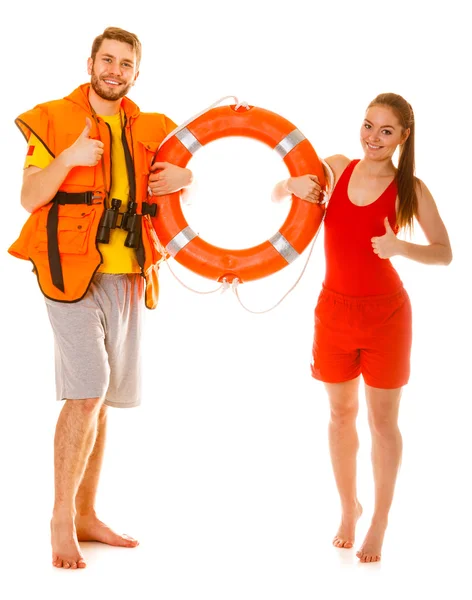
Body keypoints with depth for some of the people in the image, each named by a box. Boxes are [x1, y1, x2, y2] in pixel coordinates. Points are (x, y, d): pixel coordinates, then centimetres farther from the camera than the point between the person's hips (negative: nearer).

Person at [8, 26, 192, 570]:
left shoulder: (150, 131, 13)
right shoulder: (54, 119, -1)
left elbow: (186, 171, 26)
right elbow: (30, 198, -7)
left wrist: (182, 178, 2)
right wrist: (67, 158, -23)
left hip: (127, 276, 6)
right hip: (71, 270, -5)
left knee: (100, 397, 11)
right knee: (87, 391, -16)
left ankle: (86, 516, 19)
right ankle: (62, 520, -6)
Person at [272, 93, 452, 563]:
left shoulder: (410, 189, -10)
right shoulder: (336, 169, -2)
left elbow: (444, 254, -10)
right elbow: (276, 195, 10)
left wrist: (401, 248, -28)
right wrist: (294, 185, -13)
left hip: (385, 314, -3)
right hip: (334, 310, 3)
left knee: (382, 421, 5)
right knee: (341, 414, 15)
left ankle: (379, 524, 19)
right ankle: (348, 509, 32)